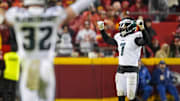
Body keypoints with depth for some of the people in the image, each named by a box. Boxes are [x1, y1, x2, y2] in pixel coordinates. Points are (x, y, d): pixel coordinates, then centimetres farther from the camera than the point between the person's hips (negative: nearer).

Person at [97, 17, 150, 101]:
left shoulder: (135, 38, -8)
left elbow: (145, 41, -26)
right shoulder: (119, 38, 14)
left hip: (131, 70, -7)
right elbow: (107, 40, 30)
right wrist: (102, 30, 26)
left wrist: (142, 29, -38)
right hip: (120, 69, 7)